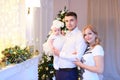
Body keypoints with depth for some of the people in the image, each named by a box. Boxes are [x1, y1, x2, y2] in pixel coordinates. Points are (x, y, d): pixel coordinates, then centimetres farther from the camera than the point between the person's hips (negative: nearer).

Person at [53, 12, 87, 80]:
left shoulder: (80, 36, -15)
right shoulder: (67, 34, 10)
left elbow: (78, 57, -22)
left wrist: (60, 54, -15)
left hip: (70, 72, -7)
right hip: (59, 70, 7)